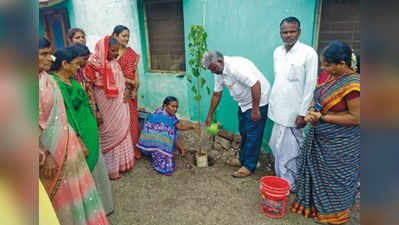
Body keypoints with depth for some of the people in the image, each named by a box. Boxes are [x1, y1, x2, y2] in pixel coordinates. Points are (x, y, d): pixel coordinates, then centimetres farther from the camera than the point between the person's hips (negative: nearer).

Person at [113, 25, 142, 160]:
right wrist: (129, 81, -14)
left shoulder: (131, 52, 8)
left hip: (130, 91, 4)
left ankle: (134, 148, 20)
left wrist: (135, 89, -6)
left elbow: (135, 70, 4)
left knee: (132, 118, 8)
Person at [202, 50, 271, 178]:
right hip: (244, 102, 9)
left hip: (258, 101, -9)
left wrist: (255, 109, -27)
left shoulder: (236, 67, -29)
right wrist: (209, 115, 14)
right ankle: (242, 159, 32)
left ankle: (249, 166, 9)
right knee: (243, 132, 17)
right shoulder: (219, 73, 1)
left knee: (253, 135, -3)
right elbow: (216, 94, 10)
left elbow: (255, 84, -32)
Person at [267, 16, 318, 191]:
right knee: (277, 146, 16)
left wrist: (303, 113, -15)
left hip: (293, 112, -6)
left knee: (288, 150, 3)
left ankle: (288, 184, 20)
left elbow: (310, 85, -13)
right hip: (278, 109, 7)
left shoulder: (308, 53, -13)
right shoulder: (277, 52, 7)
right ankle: (281, 178, 34)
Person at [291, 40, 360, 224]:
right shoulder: (331, 76, 0)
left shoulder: (353, 84, -25)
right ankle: (313, 204, 44)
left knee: (335, 180, 12)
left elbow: (355, 118, -23)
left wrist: (322, 117, -21)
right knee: (316, 172, 21)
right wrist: (311, 111, -8)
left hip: (340, 146, -8)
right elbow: (317, 97, 13)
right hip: (320, 139, 8)